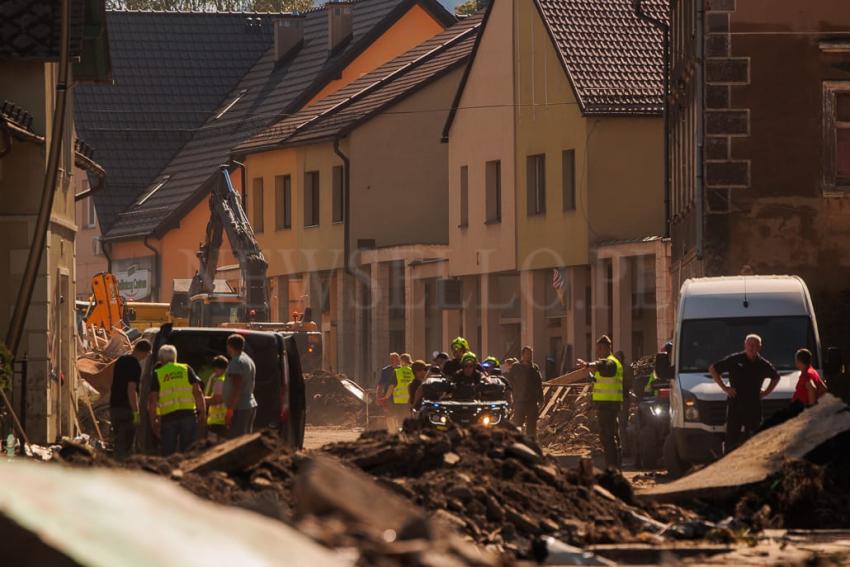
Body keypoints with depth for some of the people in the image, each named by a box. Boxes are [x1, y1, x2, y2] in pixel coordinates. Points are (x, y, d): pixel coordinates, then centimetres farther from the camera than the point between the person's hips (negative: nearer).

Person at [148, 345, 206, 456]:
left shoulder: (157, 374, 6)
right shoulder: (186, 369, 8)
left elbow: (152, 399, 1)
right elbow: (198, 392, 2)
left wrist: (154, 420, 6)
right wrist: (203, 413, 5)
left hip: (168, 417, -1)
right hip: (188, 414, 1)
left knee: (167, 452, 6)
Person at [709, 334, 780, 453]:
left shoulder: (763, 364, 7)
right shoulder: (734, 360, -2)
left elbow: (776, 377, 27)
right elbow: (712, 369, 6)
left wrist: (767, 391, 12)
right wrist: (724, 387, -1)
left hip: (754, 406, 3)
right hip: (735, 403, -3)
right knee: (732, 438, -6)